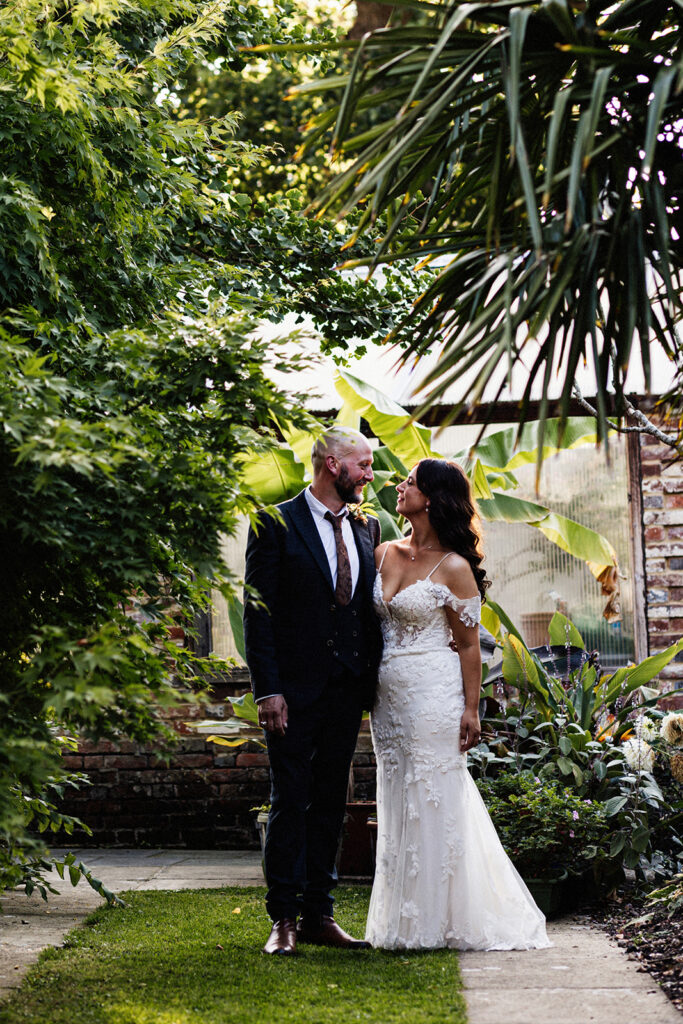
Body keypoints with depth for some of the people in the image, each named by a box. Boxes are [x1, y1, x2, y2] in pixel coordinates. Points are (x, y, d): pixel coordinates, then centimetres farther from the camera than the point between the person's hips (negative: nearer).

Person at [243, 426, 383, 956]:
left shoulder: (366, 528, 12)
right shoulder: (277, 524, -5)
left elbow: (372, 609, 15)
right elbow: (259, 612, -8)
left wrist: (373, 681, 6)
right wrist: (268, 689, -15)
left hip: (348, 691, 6)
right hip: (296, 688, -5)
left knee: (331, 802, 10)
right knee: (290, 802, -2)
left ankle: (319, 915, 16)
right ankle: (284, 919, 3)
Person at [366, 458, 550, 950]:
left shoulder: (454, 567, -9)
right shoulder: (385, 554, 8)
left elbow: (469, 645, -6)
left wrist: (471, 709, -9)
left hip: (434, 693, -7)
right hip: (389, 693, 7)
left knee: (434, 803, -3)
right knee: (399, 803, 11)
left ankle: (439, 922, 5)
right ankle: (404, 922, 19)